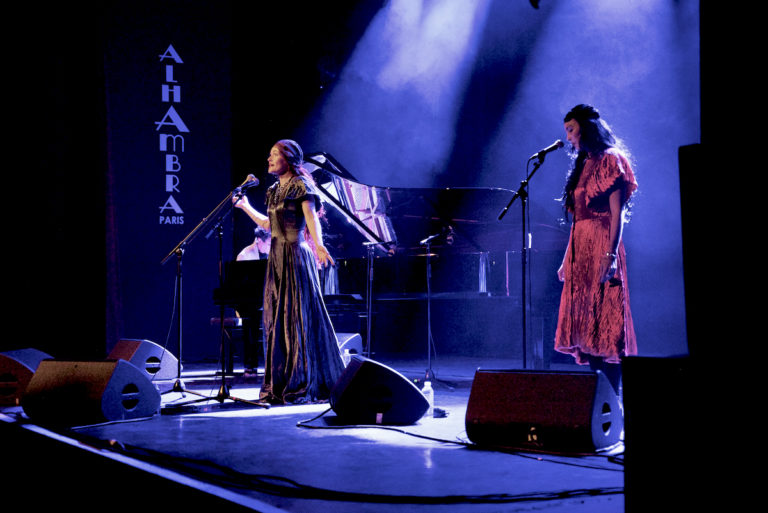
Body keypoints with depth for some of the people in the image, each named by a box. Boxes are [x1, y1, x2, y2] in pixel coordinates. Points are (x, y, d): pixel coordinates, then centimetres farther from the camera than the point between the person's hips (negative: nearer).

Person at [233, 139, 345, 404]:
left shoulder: (301, 185, -6)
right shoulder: (274, 190, 17)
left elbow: (312, 218, -19)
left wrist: (318, 245, -36)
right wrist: (245, 206, 34)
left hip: (296, 255, -8)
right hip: (277, 257, 8)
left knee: (298, 317, -6)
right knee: (276, 319, 7)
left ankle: (304, 385, -1)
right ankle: (280, 385, 13)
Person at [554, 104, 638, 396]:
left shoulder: (610, 160, -3)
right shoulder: (583, 165, 21)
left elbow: (617, 213, -12)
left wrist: (610, 255, -22)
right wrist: (566, 260, 17)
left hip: (601, 249, -8)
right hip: (580, 251, 9)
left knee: (604, 319, -10)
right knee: (586, 323, 5)